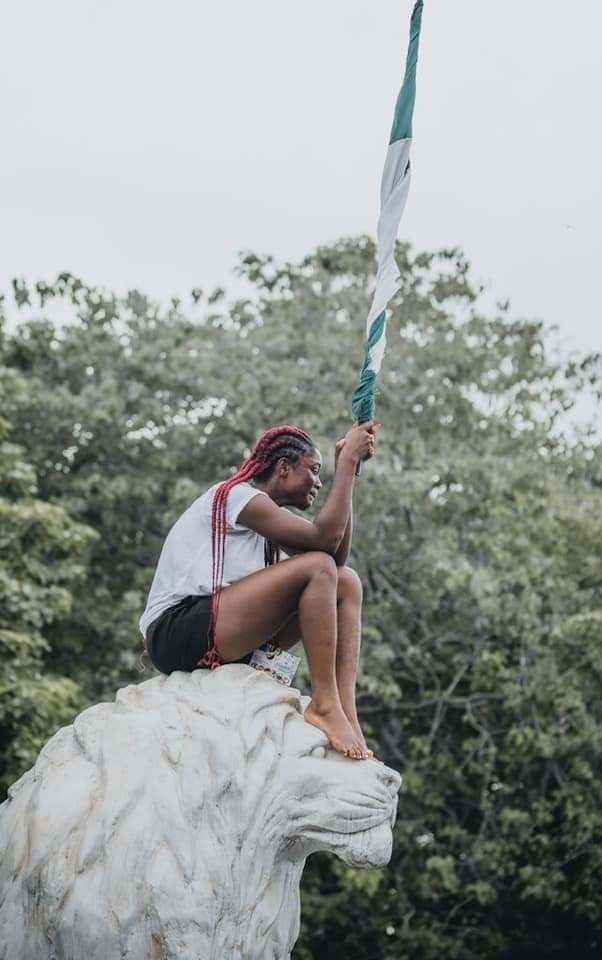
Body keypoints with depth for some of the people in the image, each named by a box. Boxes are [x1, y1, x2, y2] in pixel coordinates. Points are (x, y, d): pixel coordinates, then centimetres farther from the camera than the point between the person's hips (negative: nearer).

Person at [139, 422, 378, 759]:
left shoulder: (268, 514, 21)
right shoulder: (236, 494, -7)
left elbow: (339, 555, 10)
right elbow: (325, 538, -17)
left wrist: (347, 468, 9)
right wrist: (347, 462, -9)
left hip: (227, 641, 10)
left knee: (346, 583, 2)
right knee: (317, 567, -21)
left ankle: (345, 712, -12)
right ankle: (324, 706, -20)